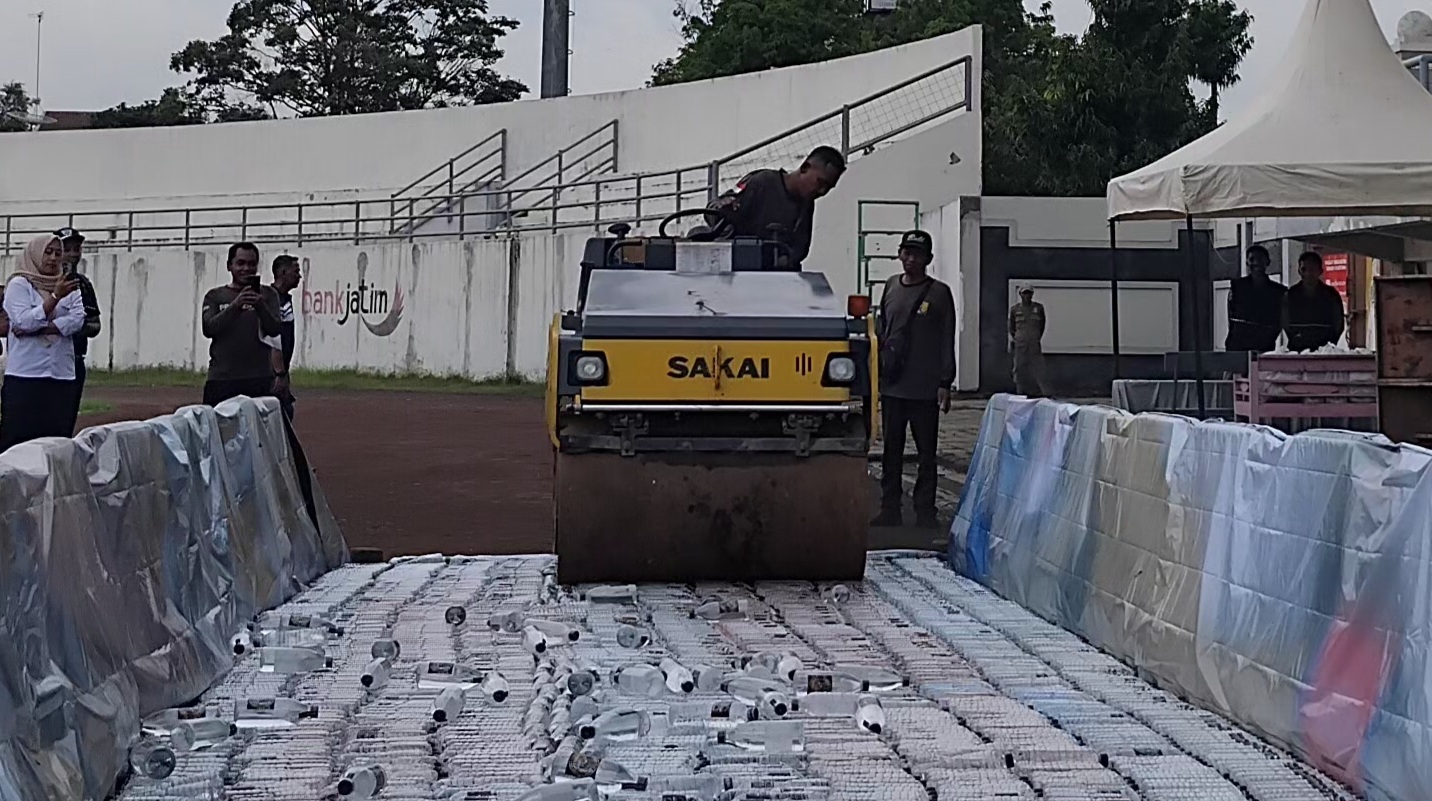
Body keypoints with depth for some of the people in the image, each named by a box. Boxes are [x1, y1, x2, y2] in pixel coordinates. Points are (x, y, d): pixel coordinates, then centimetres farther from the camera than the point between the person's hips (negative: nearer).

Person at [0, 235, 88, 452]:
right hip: (25, 375, -4)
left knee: (58, 438, 0)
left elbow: (77, 319, -1)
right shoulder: (18, 285, 2)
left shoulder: (69, 286, 13)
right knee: (19, 436, -6)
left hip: (61, 374, 4)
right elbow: (24, 321, -11)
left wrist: (38, 329, -11)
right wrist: (55, 297, -19)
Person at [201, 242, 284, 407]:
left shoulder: (267, 295, 11)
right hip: (221, 380, 0)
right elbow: (208, 329, -4)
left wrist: (260, 306, -21)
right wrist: (235, 306, -19)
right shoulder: (215, 296, 12)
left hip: (259, 381, 0)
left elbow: (275, 330, -2)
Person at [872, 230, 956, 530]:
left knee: (926, 452, 2)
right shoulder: (891, 286, 10)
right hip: (892, 385, 4)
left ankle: (925, 511, 7)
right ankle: (890, 509, 15)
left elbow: (947, 341, -2)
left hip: (924, 389, -4)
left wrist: (945, 383, -7)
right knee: (891, 450, 8)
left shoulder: (939, 293, -1)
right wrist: (877, 370, 12)